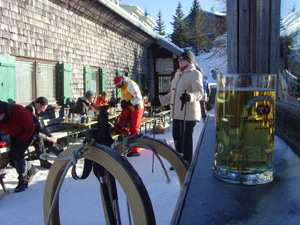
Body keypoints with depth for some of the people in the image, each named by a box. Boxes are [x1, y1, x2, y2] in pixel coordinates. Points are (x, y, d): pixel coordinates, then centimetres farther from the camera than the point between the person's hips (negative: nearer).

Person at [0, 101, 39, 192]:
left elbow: (30, 129, -25)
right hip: (15, 134, 6)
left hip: (31, 130, -6)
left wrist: (19, 143, -26)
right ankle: (31, 169, 29)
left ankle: (23, 181, -4)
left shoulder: (18, 111, -37)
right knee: (13, 158, 1)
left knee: (17, 154, -20)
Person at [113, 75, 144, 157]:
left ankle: (135, 151, -2)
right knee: (131, 129, 12)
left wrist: (128, 103, -21)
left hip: (136, 109, -10)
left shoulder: (130, 84, -17)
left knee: (134, 129, -7)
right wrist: (123, 102, 3)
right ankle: (132, 148, 20)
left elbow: (138, 98, -23)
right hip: (131, 110, 10)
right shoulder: (123, 86, 14)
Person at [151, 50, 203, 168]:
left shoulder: (195, 74, -8)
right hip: (177, 113, 8)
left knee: (186, 138, -5)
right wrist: (160, 101, 24)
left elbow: (199, 92, -22)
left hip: (188, 113, -8)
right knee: (176, 137, 13)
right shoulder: (178, 74, 19)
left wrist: (190, 96, -42)